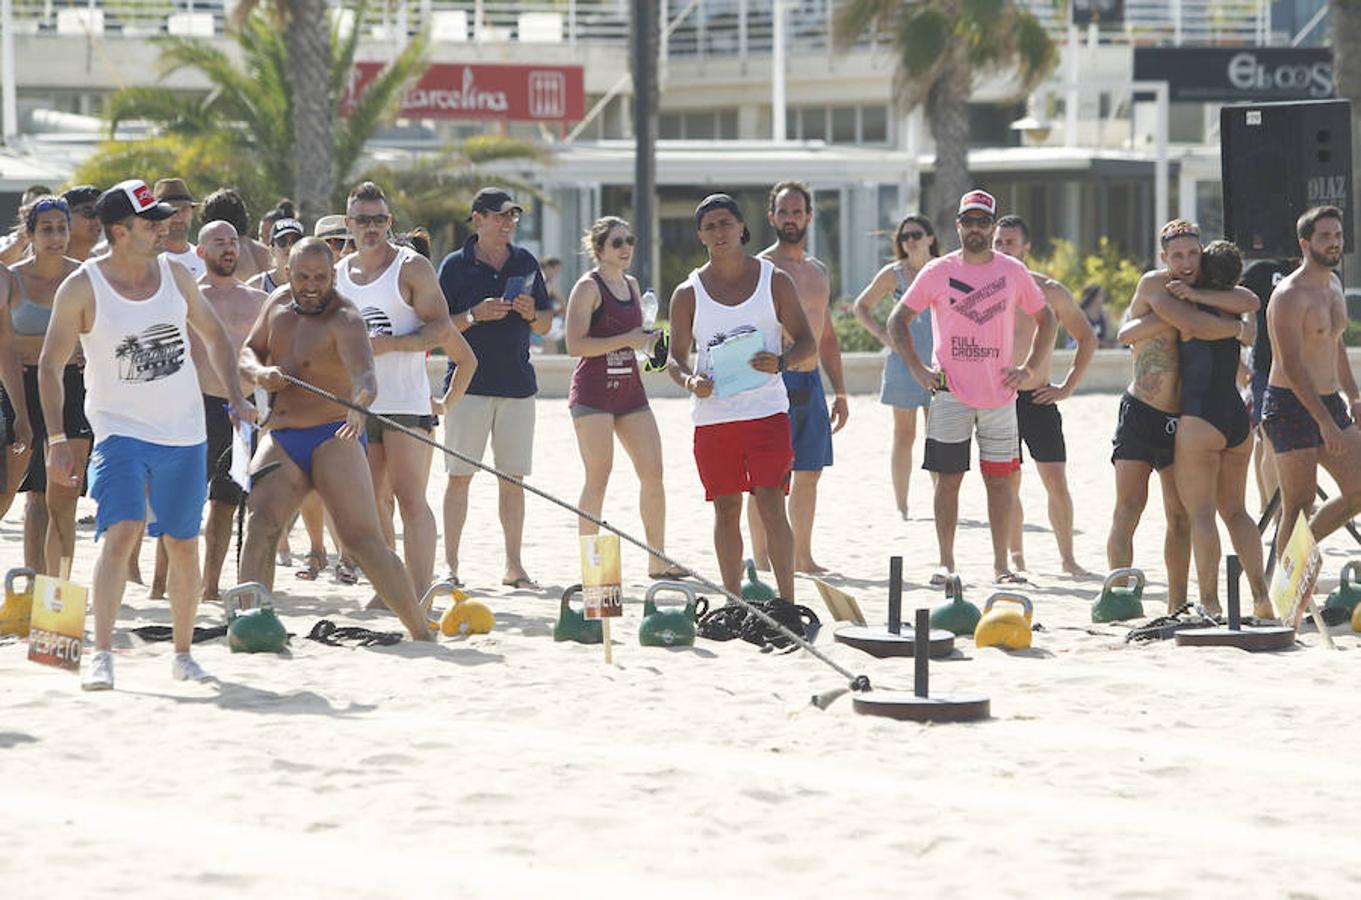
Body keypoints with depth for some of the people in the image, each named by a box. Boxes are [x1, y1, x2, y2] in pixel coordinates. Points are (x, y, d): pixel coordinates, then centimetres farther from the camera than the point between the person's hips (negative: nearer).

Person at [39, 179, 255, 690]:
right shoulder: (82, 289, -10)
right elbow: (51, 365, -4)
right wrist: (56, 440, -10)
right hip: (121, 430, -4)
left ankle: (183, 653, 23)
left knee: (184, 547, 9)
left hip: (184, 433, 4)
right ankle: (101, 655, -23)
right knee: (120, 533, -22)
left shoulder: (175, 274, 2)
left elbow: (213, 335, 17)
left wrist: (236, 397, 8)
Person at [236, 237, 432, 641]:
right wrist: (259, 372, -6)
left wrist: (360, 401, -55)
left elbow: (364, 373, -31)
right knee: (259, 525, -16)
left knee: (364, 540, -14)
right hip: (280, 439, 6)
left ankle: (422, 633, -11)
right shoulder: (279, 304, 9)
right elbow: (249, 351, 19)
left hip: (333, 440, -6)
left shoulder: (345, 320, -14)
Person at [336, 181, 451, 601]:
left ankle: (422, 594, -17)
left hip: (405, 401, -6)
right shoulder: (338, 275, 14)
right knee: (371, 503, 8)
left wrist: (390, 344, -20)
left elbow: (441, 327, -9)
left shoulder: (412, 267, -2)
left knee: (410, 499, -13)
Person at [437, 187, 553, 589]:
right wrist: (474, 315, -16)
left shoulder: (525, 263, 11)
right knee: (459, 476, -3)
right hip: (468, 384, -3)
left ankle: (514, 566, 9)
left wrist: (531, 313, -6)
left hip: (517, 385, 3)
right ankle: (451, 565, 0)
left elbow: (546, 326, 16)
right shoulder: (456, 265, 0)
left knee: (513, 478, 5)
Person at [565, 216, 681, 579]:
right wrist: (627, 340, -19)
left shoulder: (631, 285, 16)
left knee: (653, 471, 1)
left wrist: (648, 339, 7)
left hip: (629, 386, 7)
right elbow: (575, 344, -16)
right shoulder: (588, 287, -7)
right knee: (598, 477, -7)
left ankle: (658, 560, 8)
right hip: (594, 388, -7)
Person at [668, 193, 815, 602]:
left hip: (767, 410, -2)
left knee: (771, 506, -11)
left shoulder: (774, 281, 5)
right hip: (713, 412, 2)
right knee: (726, 511, 6)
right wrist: (690, 380, -12)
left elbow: (807, 342, 6)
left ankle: (787, 602, -10)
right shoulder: (689, 293, 7)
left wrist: (781, 362, -14)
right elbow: (676, 354, 10)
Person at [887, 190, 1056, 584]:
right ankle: (946, 563, 5)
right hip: (951, 393, -1)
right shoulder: (938, 272, 1)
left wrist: (1030, 368, 5)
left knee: (1000, 479, 4)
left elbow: (1046, 320, 17)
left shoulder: (1014, 272, 5)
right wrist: (916, 367, -4)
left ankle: (1001, 564, 9)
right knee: (948, 479, -1)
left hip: (1000, 393, 1)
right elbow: (897, 320, 6)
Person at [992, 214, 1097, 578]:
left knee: (1056, 482, -3)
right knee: (1007, 484, 0)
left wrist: (1068, 386, 2)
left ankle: (1067, 557, 6)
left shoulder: (1049, 291, 1)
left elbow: (1087, 338, 10)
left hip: (1038, 400, 0)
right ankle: (1016, 557, 11)